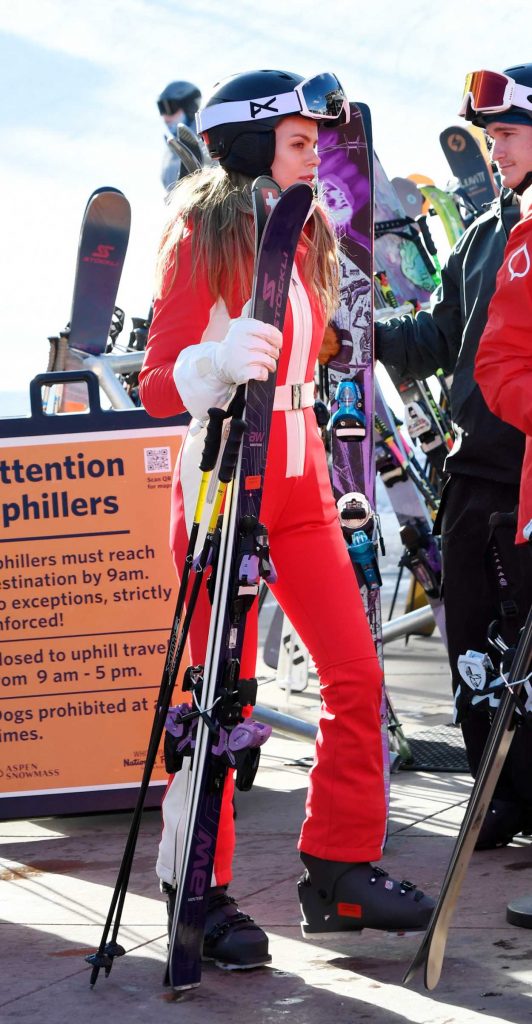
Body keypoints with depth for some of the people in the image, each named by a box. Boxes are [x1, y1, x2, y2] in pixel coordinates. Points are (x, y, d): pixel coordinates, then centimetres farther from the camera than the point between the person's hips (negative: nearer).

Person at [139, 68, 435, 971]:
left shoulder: (304, 238, 14)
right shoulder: (201, 239, -8)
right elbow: (157, 387, -14)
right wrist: (219, 363, -33)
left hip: (299, 488, 7)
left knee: (357, 677, 2)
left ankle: (340, 872, 12)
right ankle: (200, 896, 5)